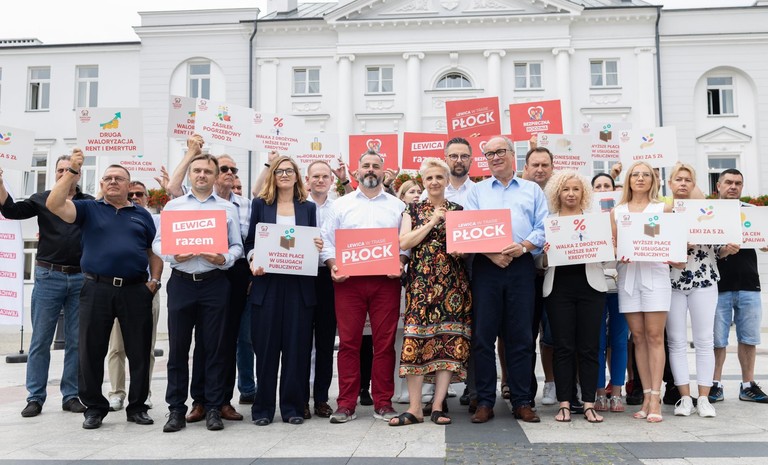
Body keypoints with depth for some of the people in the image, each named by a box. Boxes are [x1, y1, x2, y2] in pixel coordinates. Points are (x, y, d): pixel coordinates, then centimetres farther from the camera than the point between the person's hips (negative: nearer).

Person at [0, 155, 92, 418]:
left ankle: (71, 396, 15)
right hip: (49, 277, -1)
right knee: (40, 339, 2)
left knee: (77, 341, 5)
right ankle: (35, 397, 11)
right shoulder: (42, 199, 7)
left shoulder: (89, 203, 9)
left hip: (81, 278, 1)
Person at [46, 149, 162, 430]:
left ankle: (137, 406, 19)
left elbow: (155, 251, 14)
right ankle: (94, 407, 19)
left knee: (140, 352, 5)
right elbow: (54, 205, -8)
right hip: (97, 289, -1)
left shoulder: (142, 215, 14)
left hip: (136, 290, 1)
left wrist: (155, 280, 1)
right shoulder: (88, 209, 9)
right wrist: (72, 171, -13)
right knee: (91, 352, 4)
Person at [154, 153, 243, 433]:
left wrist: (224, 259, -15)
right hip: (181, 282, 1)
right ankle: (176, 409, 14)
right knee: (178, 347, 4)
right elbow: (157, 243, 6)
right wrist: (174, 255, -13)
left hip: (215, 283, 0)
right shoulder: (173, 206, 10)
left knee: (215, 347, 3)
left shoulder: (228, 208, 9)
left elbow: (237, 246, 5)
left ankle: (213, 408, 13)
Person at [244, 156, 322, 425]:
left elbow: (313, 244, 14)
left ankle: (293, 406, 13)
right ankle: (263, 407, 13)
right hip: (267, 282, -1)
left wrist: (318, 247, -8)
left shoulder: (308, 208, 12)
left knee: (297, 345, 2)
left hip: (300, 284, 1)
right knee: (266, 345, 2)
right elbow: (250, 241, 7)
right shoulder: (260, 204, 9)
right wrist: (253, 261, -11)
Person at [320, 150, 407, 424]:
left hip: (386, 281, 0)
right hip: (348, 281, 0)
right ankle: (346, 405, 8)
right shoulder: (341, 205, 14)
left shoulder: (397, 206, 13)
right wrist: (333, 265, -6)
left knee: (385, 343, 2)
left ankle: (383, 403, 12)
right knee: (348, 342, 0)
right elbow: (327, 241, 10)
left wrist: (400, 263, -10)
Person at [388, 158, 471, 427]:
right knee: (416, 341, -7)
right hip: (421, 282, -1)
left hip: (452, 282, 1)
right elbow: (404, 243, -4)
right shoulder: (413, 210, 11)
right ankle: (414, 408, -1)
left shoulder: (458, 210, 13)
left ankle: (438, 406, 4)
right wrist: (433, 221, -5)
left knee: (448, 342, -3)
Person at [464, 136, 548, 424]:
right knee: (483, 335, -1)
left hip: (521, 267, 0)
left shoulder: (532, 190, 16)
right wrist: (491, 253, -13)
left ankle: (521, 402, 11)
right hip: (486, 267, 0)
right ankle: (485, 402, 7)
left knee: (521, 335, 2)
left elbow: (543, 228, 5)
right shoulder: (477, 191, 15)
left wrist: (523, 246, -13)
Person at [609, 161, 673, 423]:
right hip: (627, 274, 2)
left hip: (655, 272, -2)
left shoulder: (663, 208, 9)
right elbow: (612, 244, 13)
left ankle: (655, 398, -4)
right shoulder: (617, 211, 14)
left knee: (654, 336, -6)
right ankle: (647, 396, 9)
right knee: (638, 336, 3)